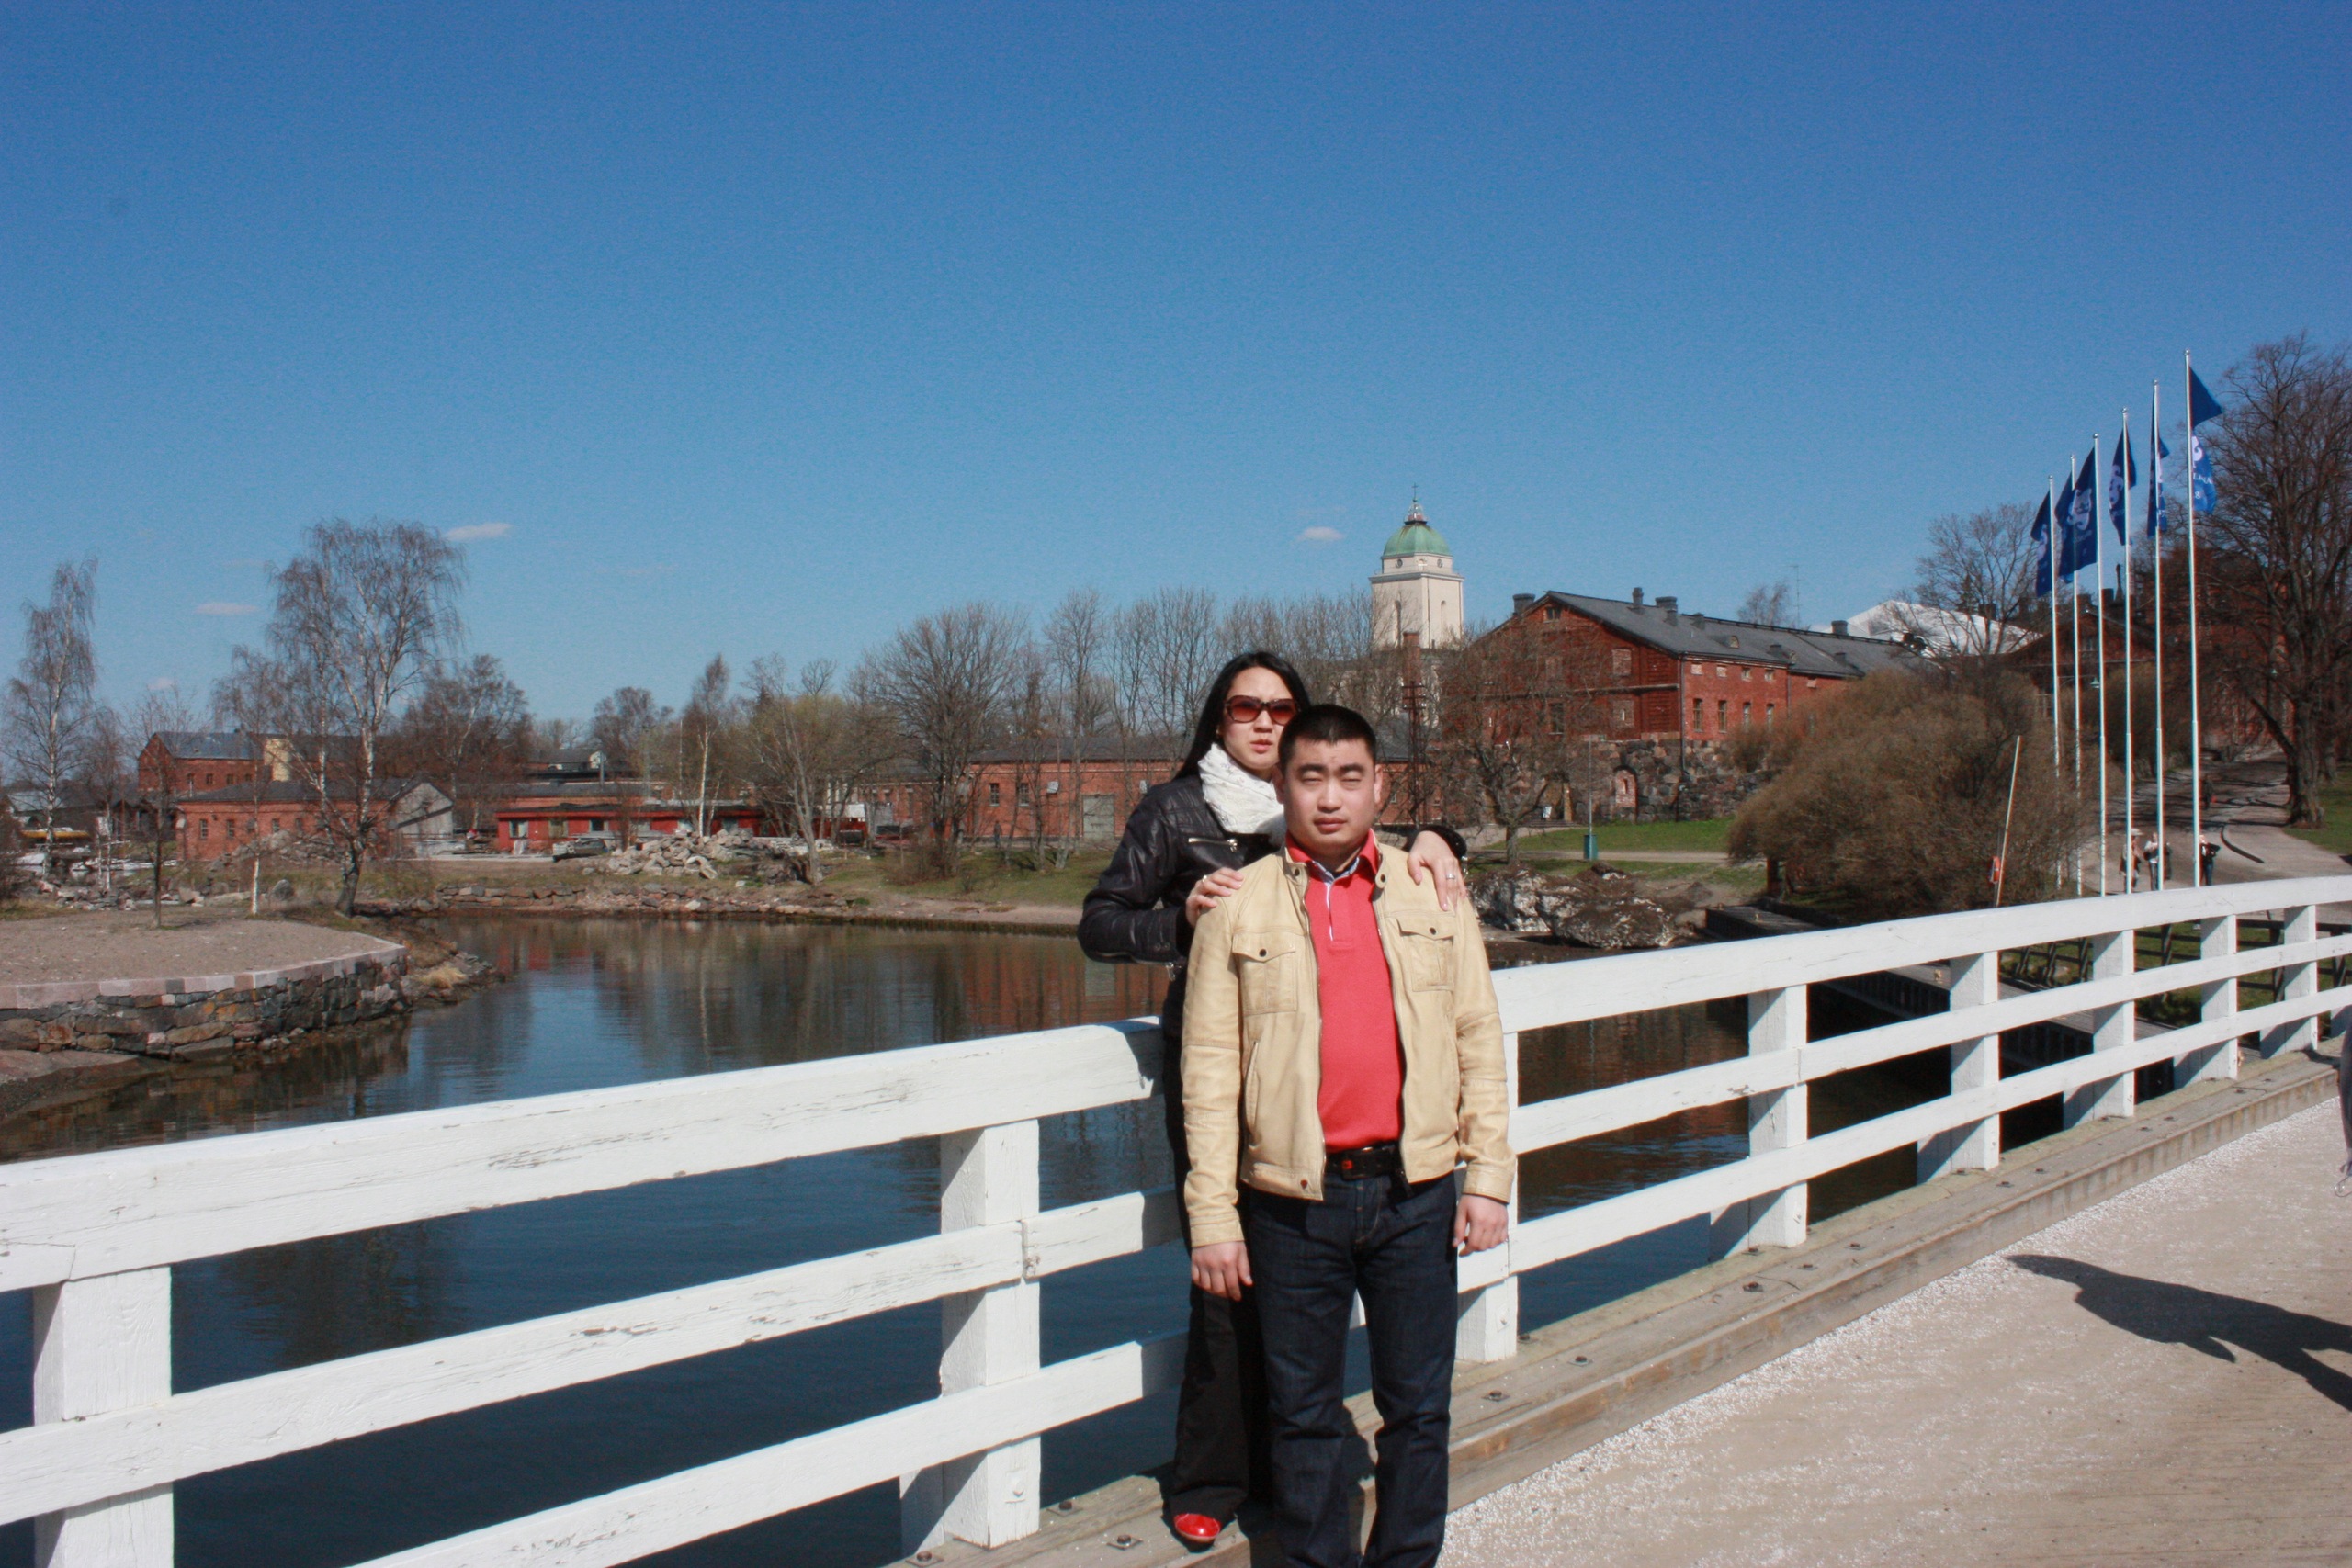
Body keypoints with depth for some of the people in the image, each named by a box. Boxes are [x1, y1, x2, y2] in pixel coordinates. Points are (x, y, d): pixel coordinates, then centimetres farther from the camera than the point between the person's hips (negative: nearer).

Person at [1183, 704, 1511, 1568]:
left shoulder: (1432, 894, 6)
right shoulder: (1238, 907, 1)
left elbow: (1479, 1041, 8)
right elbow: (1210, 1071, 0)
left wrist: (1488, 1178, 2)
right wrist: (1213, 1217, -4)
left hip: (1415, 1193, 1)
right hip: (1294, 1203, -1)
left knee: (1419, 1406, 11)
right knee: (1305, 1413, 11)